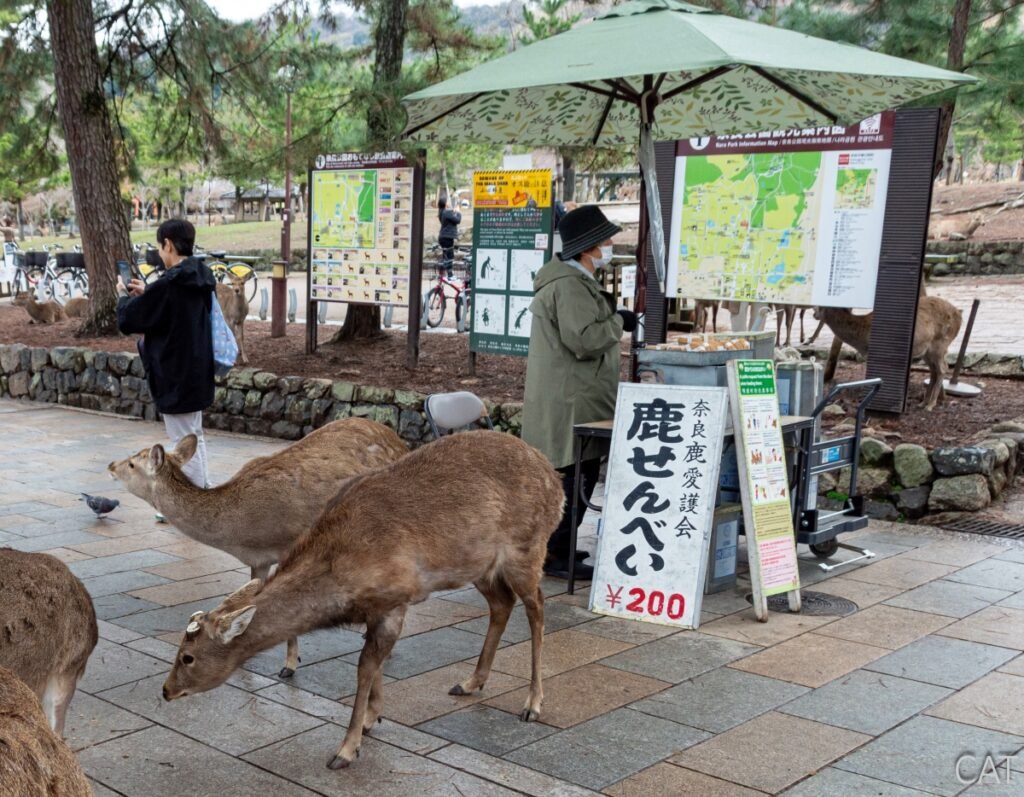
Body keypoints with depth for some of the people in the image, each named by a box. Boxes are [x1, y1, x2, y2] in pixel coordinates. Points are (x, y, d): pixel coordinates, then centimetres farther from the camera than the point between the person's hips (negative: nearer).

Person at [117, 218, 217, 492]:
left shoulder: (170, 283, -21)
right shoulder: (201, 280, 5)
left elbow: (127, 320, -13)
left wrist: (125, 296, 7)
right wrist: (146, 294, 15)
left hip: (176, 376, -9)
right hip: (197, 373, 9)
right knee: (194, 437, 19)